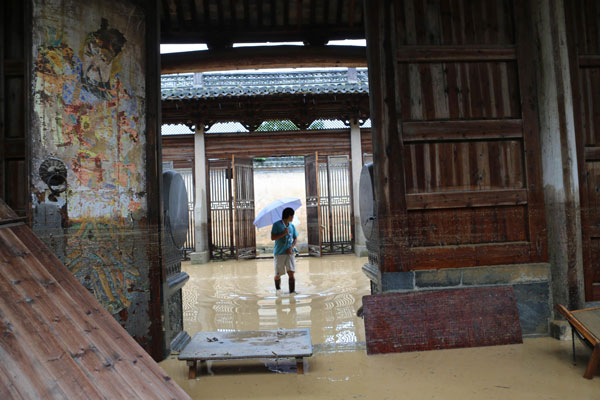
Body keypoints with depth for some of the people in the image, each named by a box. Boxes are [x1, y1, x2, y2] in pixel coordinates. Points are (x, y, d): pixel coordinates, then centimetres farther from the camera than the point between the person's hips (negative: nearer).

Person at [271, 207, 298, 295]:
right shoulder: (277, 225, -4)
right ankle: (278, 288, 32)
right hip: (279, 253, -3)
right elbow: (272, 238, -9)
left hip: (289, 253, 3)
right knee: (278, 274, 6)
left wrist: (291, 247, -6)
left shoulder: (292, 226, 10)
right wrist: (283, 233, -17)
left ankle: (292, 291, -5)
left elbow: (295, 239, 11)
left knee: (291, 273, -9)